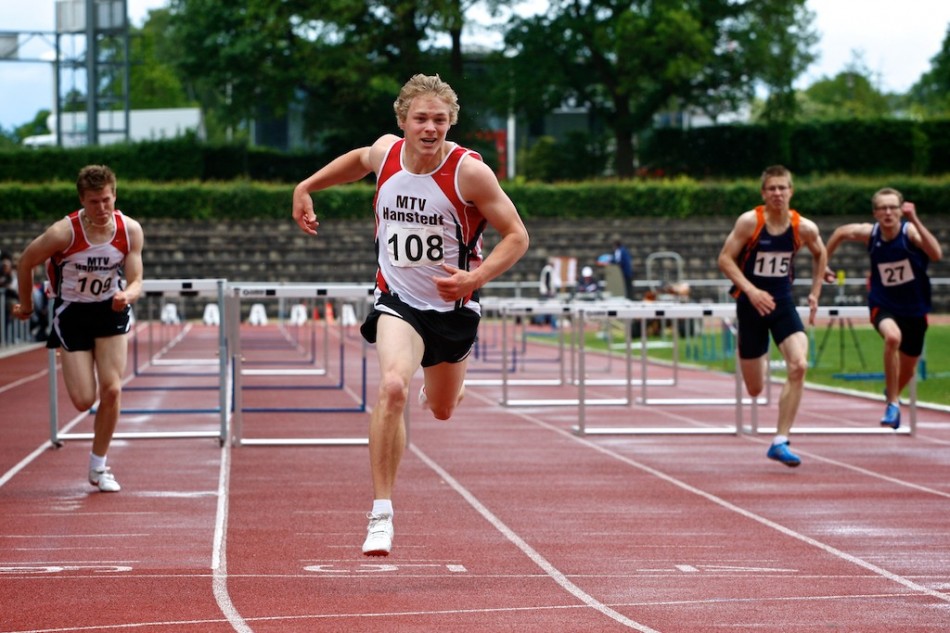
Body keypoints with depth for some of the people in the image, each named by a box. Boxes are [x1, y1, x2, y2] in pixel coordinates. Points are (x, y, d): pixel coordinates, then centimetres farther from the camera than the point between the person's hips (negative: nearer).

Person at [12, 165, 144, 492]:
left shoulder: (131, 230, -15)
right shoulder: (64, 232, -24)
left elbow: (135, 280, -12)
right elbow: (26, 262, -7)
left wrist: (127, 295, -36)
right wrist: (26, 306, 5)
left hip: (111, 310, 2)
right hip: (73, 312, -2)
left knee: (112, 390, -10)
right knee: (84, 400, -7)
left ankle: (98, 466, 9)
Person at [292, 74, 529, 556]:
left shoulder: (470, 172, -19)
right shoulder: (386, 151, -8)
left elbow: (517, 235, -12)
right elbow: (360, 159, 18)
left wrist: (476, 277, -26)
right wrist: (306, 187, 19)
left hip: (453, 306, 0)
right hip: (398, 299, 0)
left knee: (442, 410, 20)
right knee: (392, 387, -28)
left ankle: (440, 377, 61)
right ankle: (381, 513, -22)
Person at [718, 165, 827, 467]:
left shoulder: (804, 228, -6)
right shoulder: (749, 221, -14)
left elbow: (820, 255, 15)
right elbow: (725, 259, -12)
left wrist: (815, 292, 11)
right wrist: (751, 290, -23)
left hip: (783, 302, 2)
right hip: (751, 303, -2)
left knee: (799, 365, -23)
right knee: (755, 390, 5)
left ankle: (780, 442, -13)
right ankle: (760, 360, 48)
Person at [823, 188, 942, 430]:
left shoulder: (910, 231, -22)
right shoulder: (869, 233, -13)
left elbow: (936, 255, -41)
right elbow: (840, 232, 9)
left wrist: (915, 220, -47)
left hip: (914, 309, 0)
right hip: (883, 305, 0)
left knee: (907, 371, 14)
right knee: (892, 337, -35)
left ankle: (892, 395, 51)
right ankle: (892, 403, -21)